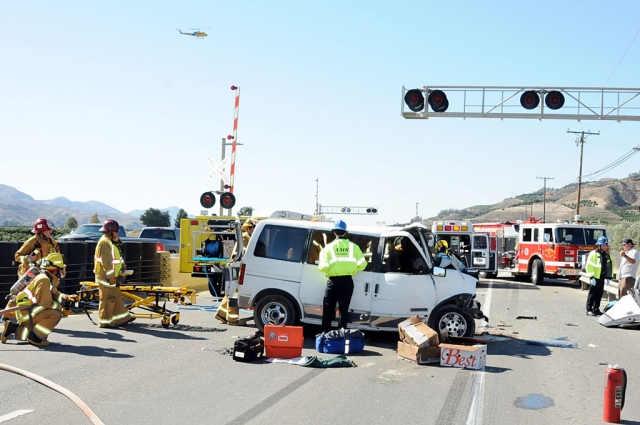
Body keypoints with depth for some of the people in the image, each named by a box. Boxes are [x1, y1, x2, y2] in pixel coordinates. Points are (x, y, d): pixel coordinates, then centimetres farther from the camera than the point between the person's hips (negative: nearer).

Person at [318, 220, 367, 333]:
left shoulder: (329, 247, -5)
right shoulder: (353, 246, 0)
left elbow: (323, 267, -11)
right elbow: (362, 264, -2)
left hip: (334, 281, -2)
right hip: (348, 281, 2)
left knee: (328, 308, 10)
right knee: (344, 309, 12)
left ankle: (325, 332, 10)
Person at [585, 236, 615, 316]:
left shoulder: (607, 255, 15)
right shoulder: (593, 253, -7)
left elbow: (611, 266, 22)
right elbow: (589, 266, -12)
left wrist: (609, 277, 16)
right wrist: (592, 276, -17)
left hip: (602, 278, 7)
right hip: (595, 277, -7)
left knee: (599, 294, 10)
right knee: (592, 294, -5)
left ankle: (596, 309, 19)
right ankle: (589, 310, -2)